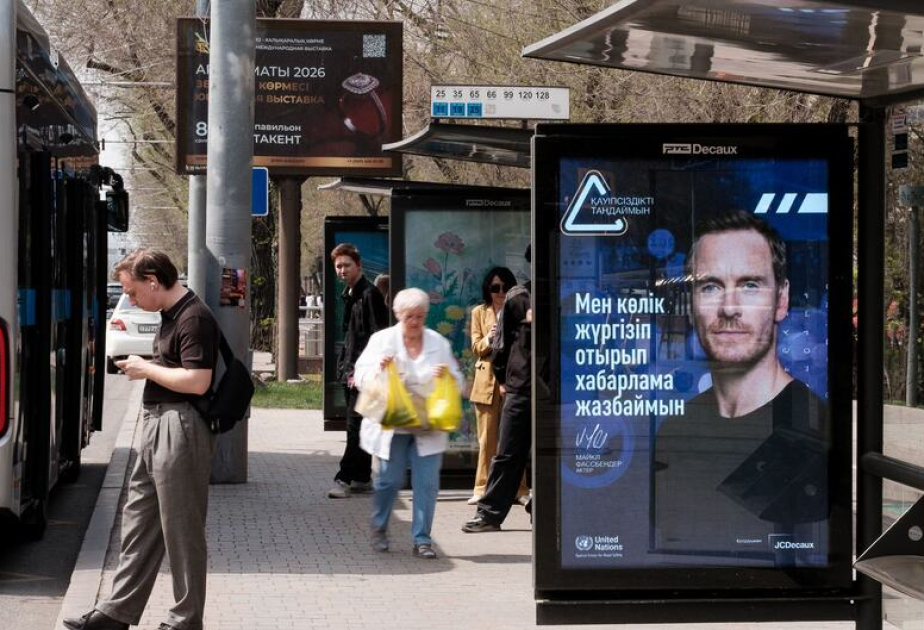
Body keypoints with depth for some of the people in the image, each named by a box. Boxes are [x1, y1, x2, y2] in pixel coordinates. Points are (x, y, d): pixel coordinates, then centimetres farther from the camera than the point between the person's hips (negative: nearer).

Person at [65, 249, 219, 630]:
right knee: (138, 519, 15)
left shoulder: (194, 319, -17)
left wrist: (146, 369, -14)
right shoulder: (170, 315, 14)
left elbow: (197, 381, -23)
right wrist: (140, 363, 9)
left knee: (181, 528, -1)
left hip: (180, 429, -10)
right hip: (157, 426, 10)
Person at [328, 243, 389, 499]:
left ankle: (345, 478, -11)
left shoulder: (369, 294, -12)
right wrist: (346, 367, 15)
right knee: (357, 426, 12)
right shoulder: (349, 295, 16)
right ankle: (362, 478, 17)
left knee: (355, 426, -10)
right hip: (351, 371, 10)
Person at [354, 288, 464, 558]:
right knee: (390, 480, 2)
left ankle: (422, 539, 5)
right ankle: (379, 529, 28)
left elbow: (457, 382, 12)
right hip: (392, 424, -1)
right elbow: (361, 377, 2)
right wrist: (379, 367, -18)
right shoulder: (382, 340, 3)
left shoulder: (439, 343, 7)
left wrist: (447, 376, -11)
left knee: (427, 483, -4)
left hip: (428, 425, 1)